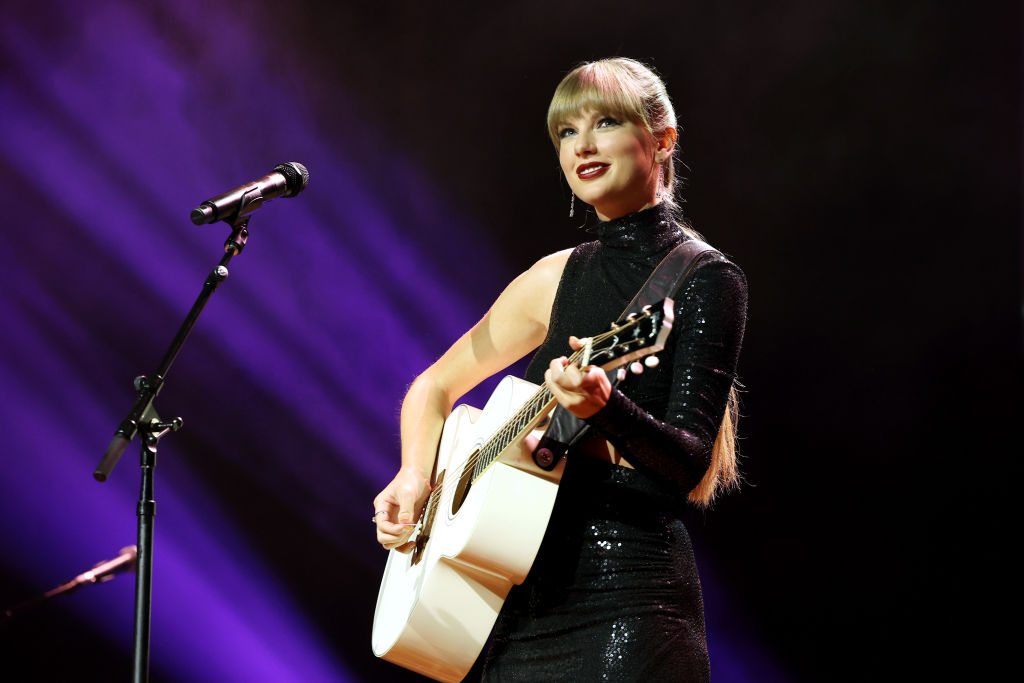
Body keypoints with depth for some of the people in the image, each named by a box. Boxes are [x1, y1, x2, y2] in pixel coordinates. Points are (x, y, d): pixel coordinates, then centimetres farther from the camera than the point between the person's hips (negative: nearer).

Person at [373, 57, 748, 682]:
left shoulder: (706, 279, -5)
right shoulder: (557, 278, 12)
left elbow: (688, 466, -14)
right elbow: (435, 386, 23)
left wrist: (604, 408, -32)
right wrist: (415, 478, 5)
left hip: (629, 596, -6)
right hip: (529, 596, 6)